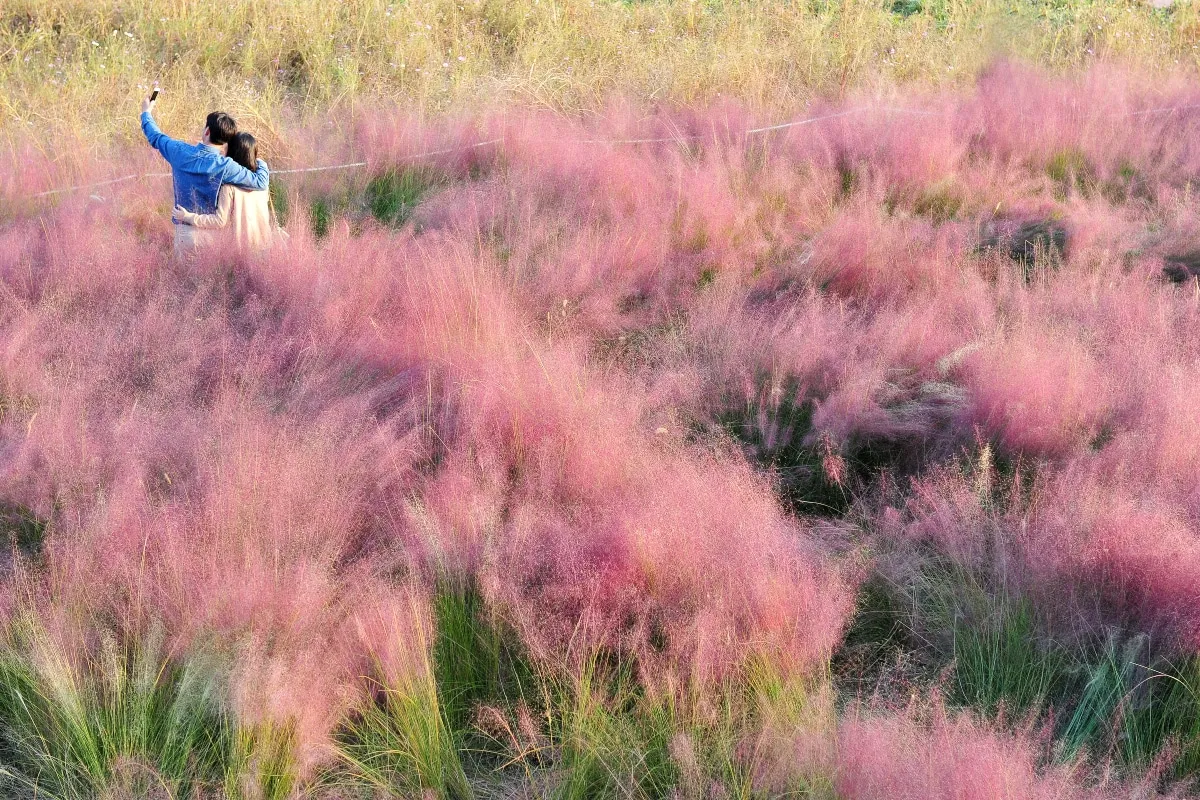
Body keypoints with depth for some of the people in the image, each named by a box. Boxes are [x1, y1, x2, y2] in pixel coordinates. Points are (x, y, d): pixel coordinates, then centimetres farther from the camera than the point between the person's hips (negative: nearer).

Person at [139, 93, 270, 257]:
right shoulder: (224, 165, -18)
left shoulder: (180, 151, -6)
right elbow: (261, 182, -17)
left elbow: (156, 137, 15)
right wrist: (261, 164, 6)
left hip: (183, 229, 3)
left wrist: (147, 113, 36)